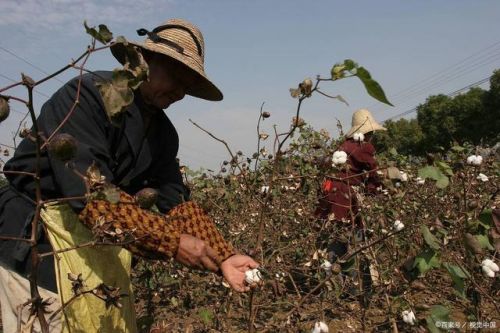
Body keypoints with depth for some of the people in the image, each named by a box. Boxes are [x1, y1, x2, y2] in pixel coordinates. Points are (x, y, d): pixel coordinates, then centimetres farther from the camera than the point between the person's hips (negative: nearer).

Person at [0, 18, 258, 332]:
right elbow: (91, 194, -30)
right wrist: (172, 241, -31)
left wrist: (223, 256, -14)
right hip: (34, 240, -6)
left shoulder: (163, 132, 2)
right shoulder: (87, 94, -20)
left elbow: (178, 202, -2)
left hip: (101, 243, 7)